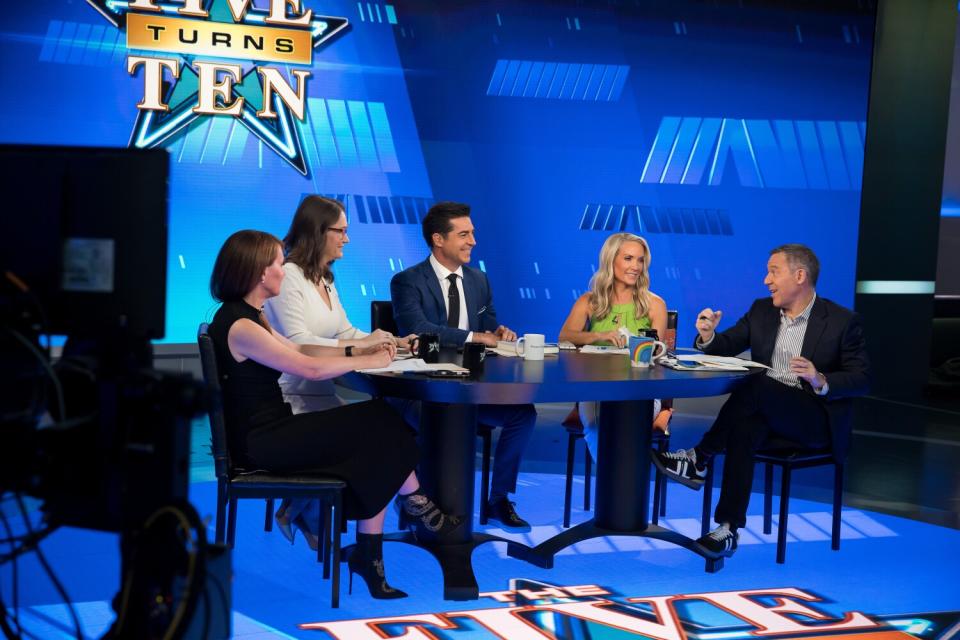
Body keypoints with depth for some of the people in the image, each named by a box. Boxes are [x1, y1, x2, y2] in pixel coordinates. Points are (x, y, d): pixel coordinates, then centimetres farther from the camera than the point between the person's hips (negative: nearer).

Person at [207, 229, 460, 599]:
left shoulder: (248, 316, 11)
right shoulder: (238, 326, -20)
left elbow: (298, 350, 17)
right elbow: (310, 368, -20)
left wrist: (359, 349, 7)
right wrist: (368, 361, -8)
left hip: (271, 431, 9)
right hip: (259, 444, -9)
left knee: (376, 452, -6)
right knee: (380, 425, -9)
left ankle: (369, 555, -4)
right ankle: (415, 506, 12)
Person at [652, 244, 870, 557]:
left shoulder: (842, 321, -4)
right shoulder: (762, 311, 11)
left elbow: (862, 379, -6)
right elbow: (724, 348, 14)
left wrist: (821, 381, -26)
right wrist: (707, 335, -10)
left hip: (816, 419, -4)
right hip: (764, 409, 4)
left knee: (755, 384, -33)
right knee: (746, 423, -34)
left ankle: (698, 460, -23)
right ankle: (729, 529, -39)